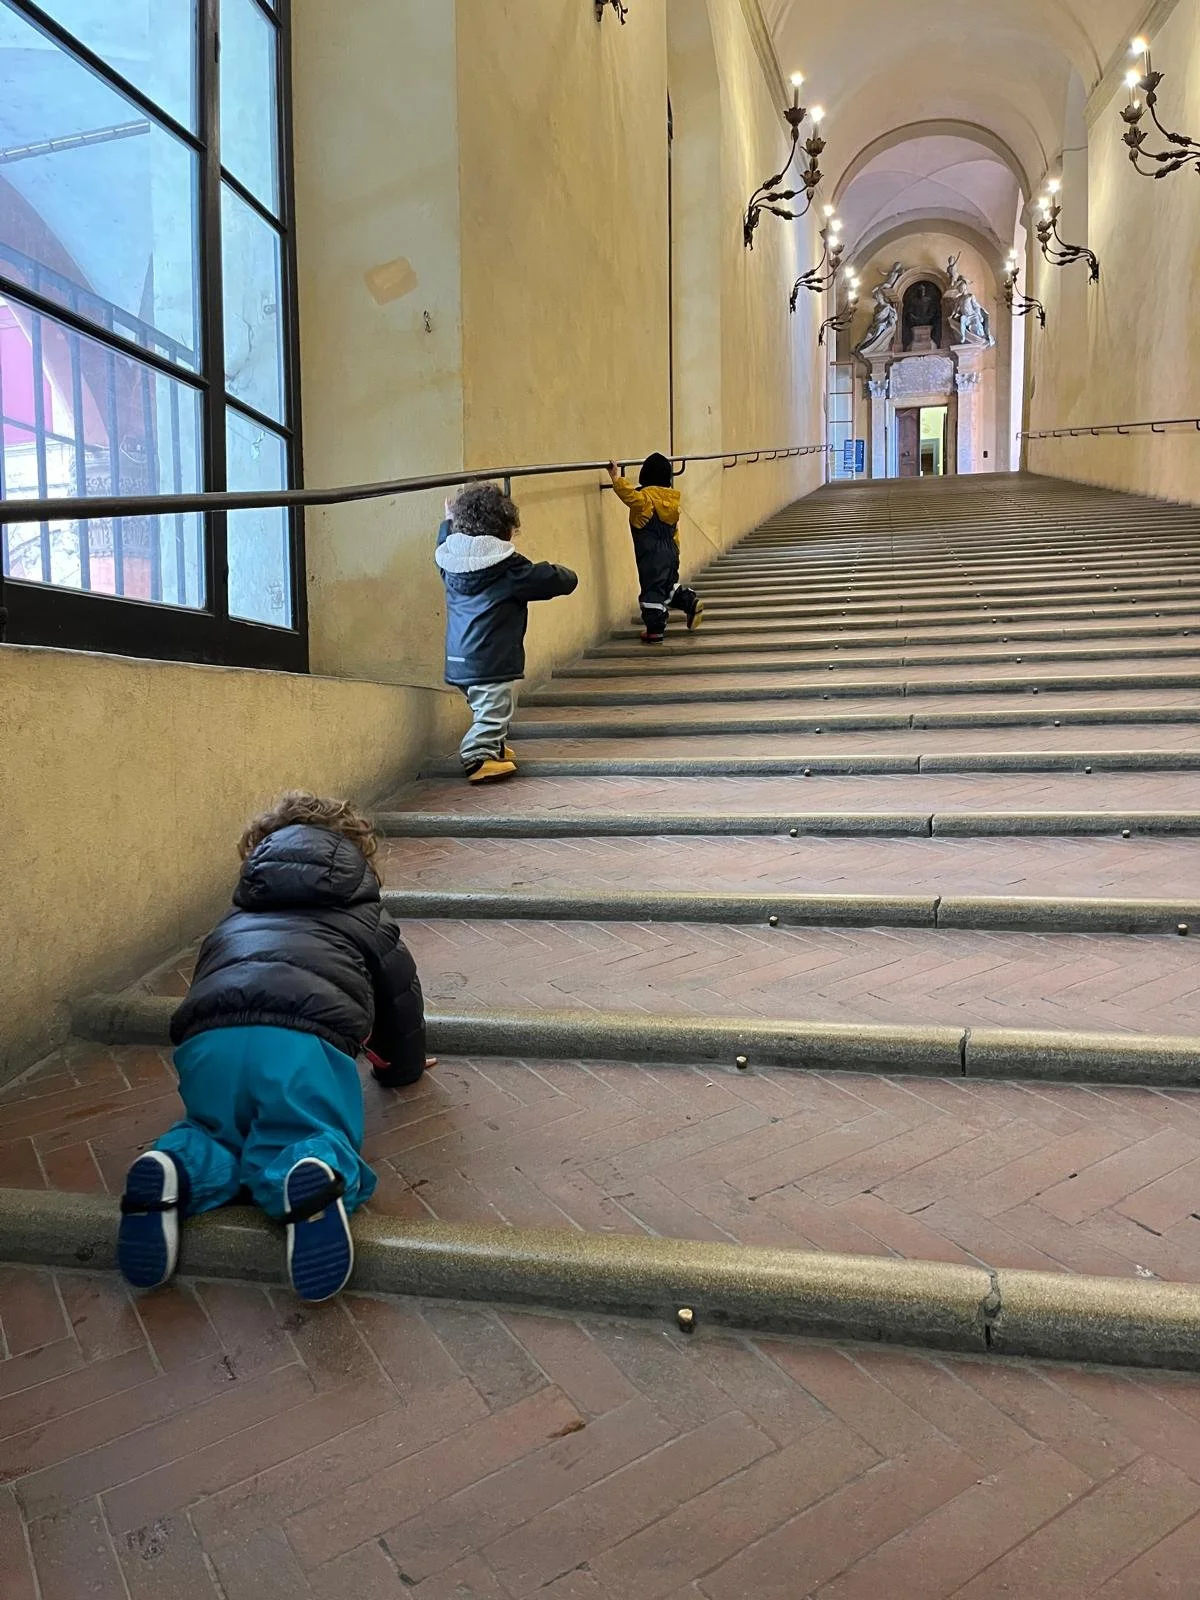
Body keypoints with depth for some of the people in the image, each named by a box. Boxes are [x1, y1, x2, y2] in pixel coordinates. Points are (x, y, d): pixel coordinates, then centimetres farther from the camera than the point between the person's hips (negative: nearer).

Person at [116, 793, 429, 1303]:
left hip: (206, 1044, 4)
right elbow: (403, 999, 35)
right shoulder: (365, 919, 30)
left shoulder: (232, 923, 38)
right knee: (319, 1145, 14)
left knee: (217, 1138, 27)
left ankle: (176, 1170, -7)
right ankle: (312, 1176, -22)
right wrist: (401, 1068, 54)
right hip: (304, 1044, -3)